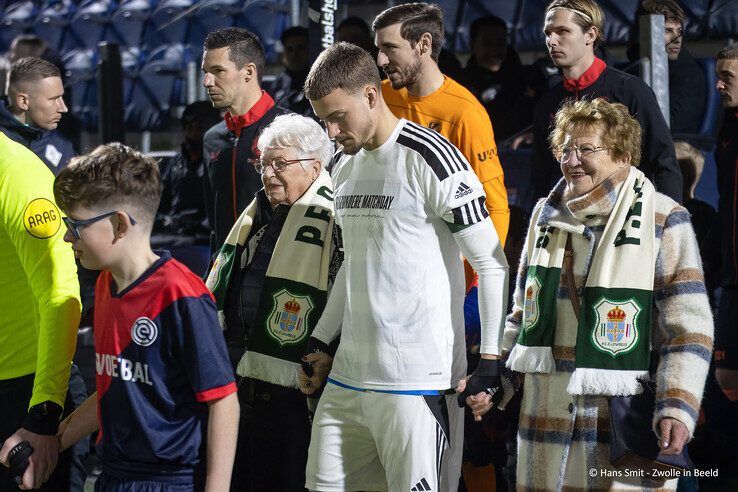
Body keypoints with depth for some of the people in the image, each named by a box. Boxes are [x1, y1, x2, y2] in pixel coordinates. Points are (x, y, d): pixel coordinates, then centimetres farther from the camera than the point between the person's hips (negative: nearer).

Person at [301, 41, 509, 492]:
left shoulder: (431, 159, -11)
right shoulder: (344, 164, 14)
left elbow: (492, 264, -9)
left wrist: (491, 361, -13)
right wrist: (320, 343, 24)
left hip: (416, 381, -8)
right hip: (348, 372, 8)